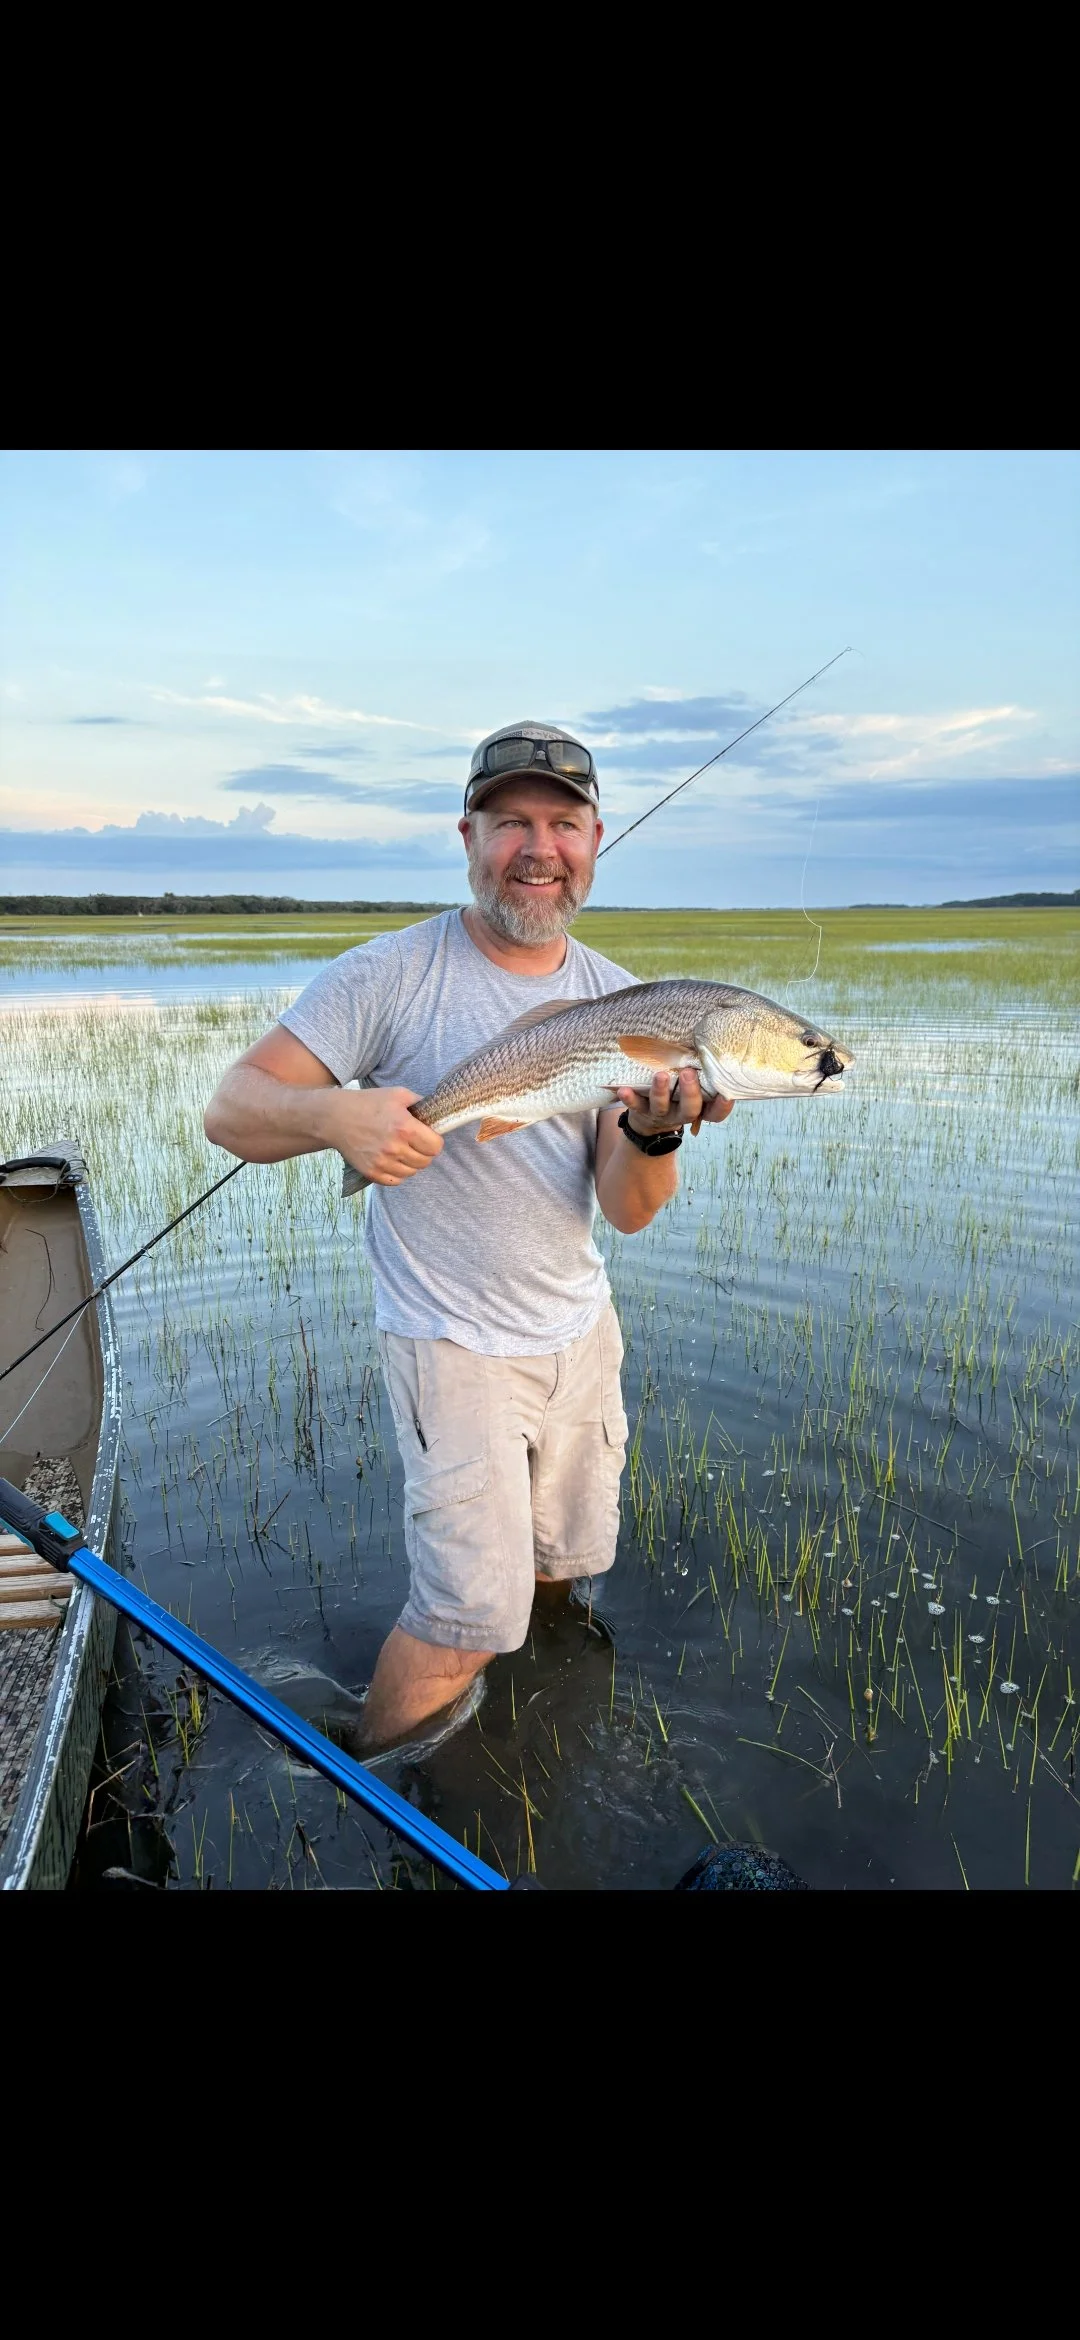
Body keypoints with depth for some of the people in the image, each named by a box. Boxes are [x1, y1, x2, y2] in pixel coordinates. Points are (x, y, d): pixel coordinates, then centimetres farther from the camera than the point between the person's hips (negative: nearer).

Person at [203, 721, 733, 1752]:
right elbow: (230, 1107, -16)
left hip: (580, 1329, 6)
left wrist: (655, 1134, -29)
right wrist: (336, 1112, -37)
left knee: (564, 1564, 22)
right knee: (471, 1613, -3)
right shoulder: (390, 976, -14)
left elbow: (628, 1212, -6)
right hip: (453, 1343, -5)